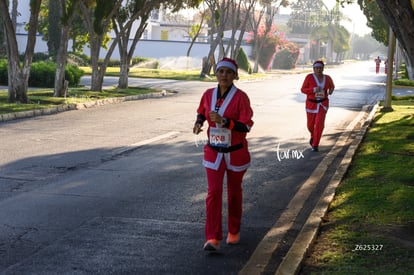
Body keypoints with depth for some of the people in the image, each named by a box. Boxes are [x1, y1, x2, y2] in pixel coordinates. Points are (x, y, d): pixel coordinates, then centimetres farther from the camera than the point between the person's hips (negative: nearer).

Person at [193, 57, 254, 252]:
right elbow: (201, 112, 17)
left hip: (236, 153, -2)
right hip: (214, 153, 2)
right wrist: (199, 122, -6)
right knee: (213, 192, -9)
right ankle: (213, 239, -11)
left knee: (234, 193, 14)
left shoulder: (240, 97, -15)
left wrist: (224, 121, -33)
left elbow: (246, 126, -20)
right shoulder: (208, 95, -2)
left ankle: (234, 232, 34)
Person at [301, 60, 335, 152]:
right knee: (311, 125, 11)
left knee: (319, 124, -15)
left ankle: (315, 145, -3)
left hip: (322, 104, 0)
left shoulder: (327, 78, -2)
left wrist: (331, 90, -7)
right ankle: (313, 135, 46)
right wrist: (314, 90, -24)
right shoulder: (309, 77, -10)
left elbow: (332, 86, 16)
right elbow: (303, 90, -9)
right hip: (311, 104, 0)